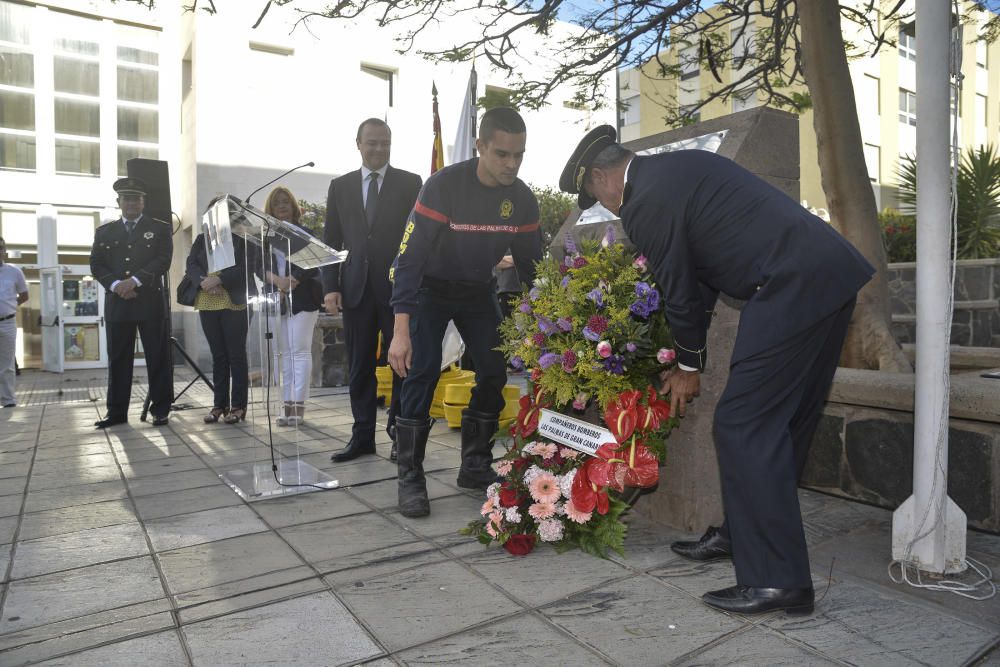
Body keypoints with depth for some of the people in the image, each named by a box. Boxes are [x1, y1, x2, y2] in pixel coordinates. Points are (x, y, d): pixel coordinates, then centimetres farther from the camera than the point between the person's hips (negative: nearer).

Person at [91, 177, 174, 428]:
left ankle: (160, 409, 6)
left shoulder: (160, 229, 8)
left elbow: (163, 260, -4)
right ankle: (117, 412, 12)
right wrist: (116, 284, -10)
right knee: (118, 360, 5)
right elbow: (96, 265, 9)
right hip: (117, 303, 3)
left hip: (151, 302, -3)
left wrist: (135, 281, -15)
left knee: (158, 358, -1)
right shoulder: (104, 232, 17)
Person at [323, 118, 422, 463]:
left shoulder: (410, 183, 4)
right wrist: (330, 286, 0)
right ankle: (362, 435, 16)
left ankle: (400, 434, 13)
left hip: (399, 287, -2)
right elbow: (331, 240, 10)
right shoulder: (340, 186, 12)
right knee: (359, 366, 7)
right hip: (356, 288, 3)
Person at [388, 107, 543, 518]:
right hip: (432, 288, -4)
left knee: (495, 372, -4)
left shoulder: (522, 198, -12)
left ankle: (475, 466, 13)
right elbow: (409, 257, -29)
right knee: (422, 372, -17)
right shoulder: (444, 186, -26)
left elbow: (530, 264, 0)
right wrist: (401, 330, -36)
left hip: (478, 291, 5)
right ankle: (410, 478, -6)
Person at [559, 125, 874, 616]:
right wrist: (688, 356, 24)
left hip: (792, 288, -11)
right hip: (835, 273, 11)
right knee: (784, 419, 17)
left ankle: (778, 580, 2)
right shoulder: (681, 166, 20)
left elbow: (679, 290, -4)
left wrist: (689, 367, 12)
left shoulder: (646, 203, -10)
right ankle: (743, 535, 33)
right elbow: (699, 273, 22)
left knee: (743, 426, -5)